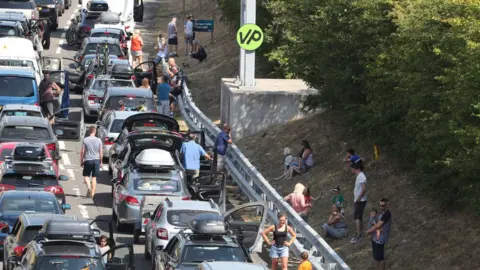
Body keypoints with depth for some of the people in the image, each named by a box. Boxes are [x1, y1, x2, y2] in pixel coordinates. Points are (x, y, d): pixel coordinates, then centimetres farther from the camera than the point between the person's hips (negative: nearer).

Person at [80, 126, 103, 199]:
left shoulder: (85, 140, -6)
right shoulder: (99, 140, -2)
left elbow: (82, 152, -4)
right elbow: (101, 152, 1)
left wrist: (81, 161, 7)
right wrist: (100, 162, 12)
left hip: (88, 160, -1)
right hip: (96, 160, 2)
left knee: (86, 176, 11)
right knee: (94, 177, 7)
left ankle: (89, 187, -15)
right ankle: (92, 193, 5)